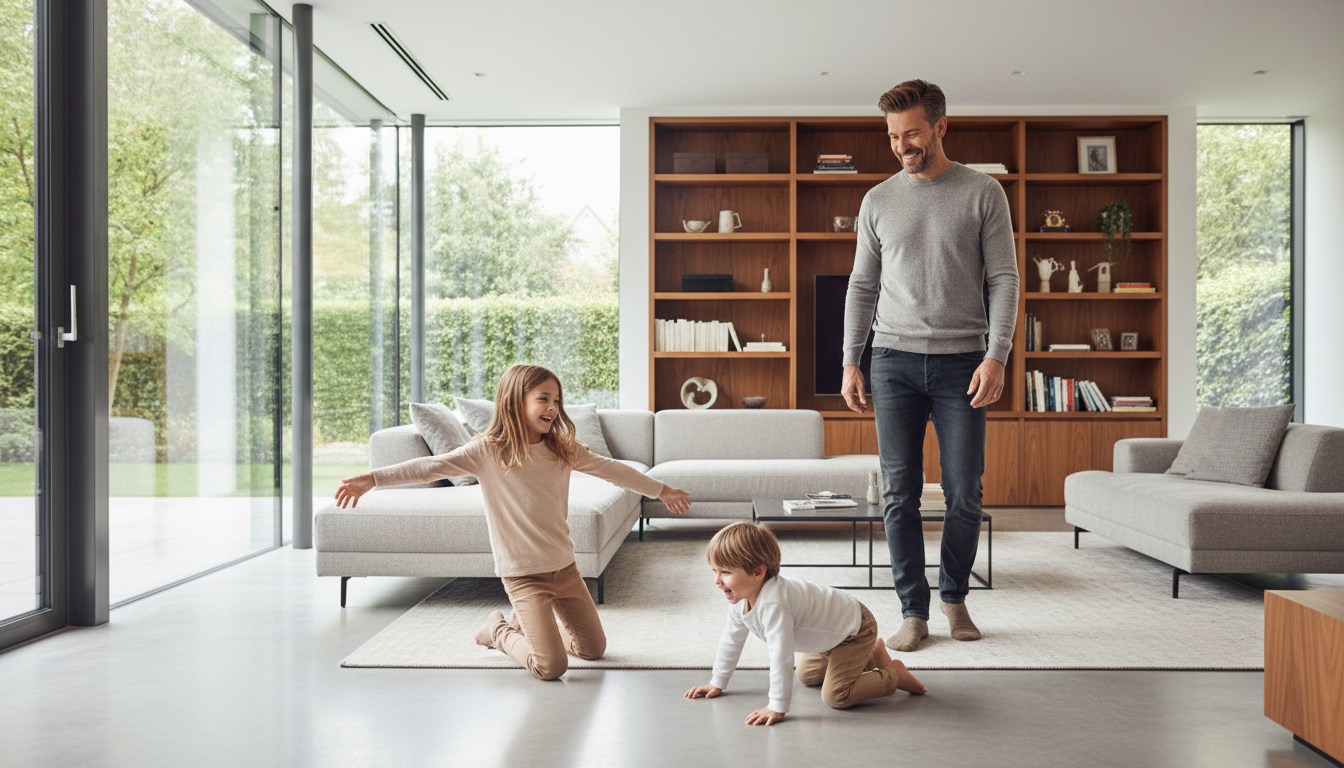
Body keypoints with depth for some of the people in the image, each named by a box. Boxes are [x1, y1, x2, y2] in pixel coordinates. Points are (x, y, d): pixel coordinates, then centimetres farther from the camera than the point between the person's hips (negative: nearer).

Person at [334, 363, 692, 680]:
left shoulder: (563, 449, 2)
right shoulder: (488, 450, -11)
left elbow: (612, 469, 13)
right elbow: (433, 465, -19)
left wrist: (662, 490, 21)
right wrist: (373, 478, -30)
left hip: (564, 565, 6)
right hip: (522, 573, -5)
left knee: (594, 648, 12)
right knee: (551, 666, -11)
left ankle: (528, 623, 35)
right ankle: (500, 630, 18)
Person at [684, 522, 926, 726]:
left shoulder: (773, 604, -41)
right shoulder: (739, 600, -10)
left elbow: (781, 657, -42)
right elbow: (731, 640, 5)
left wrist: (777, 708, -39)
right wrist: (717, 683, 10)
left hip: (856, 628, -10)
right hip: (832, 634, 10)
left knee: (835, 695, -21)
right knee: (806, 675, 27)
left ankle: (894, 675, 1)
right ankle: (871, 655, 37)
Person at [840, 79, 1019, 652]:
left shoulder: (983, 194, 4)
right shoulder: (879, 200, 11)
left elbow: (1004, 279, 1)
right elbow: (862, 285, 13)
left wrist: (996, 355, -10)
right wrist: (850, 361, 5)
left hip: (961, 361, -1)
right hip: (895, 361, 2)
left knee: (964, 494, 2)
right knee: (900, 493, 0)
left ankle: (954, 597, 23)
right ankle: (913, 611, 10)